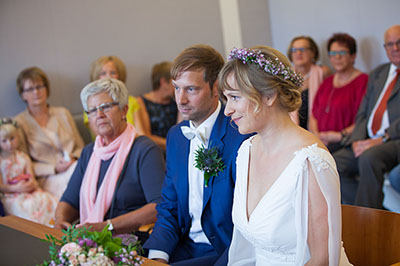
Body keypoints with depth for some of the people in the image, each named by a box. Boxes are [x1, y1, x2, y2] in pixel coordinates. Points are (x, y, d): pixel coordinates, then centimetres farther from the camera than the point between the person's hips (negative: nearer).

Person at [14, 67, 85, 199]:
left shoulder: (63, 113, 18)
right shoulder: (19, 123, 5)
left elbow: (80, 147, 21)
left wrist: (74, 158, -4)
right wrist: (54, 168, -12)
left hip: (73, 165, 4)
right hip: (47, 179, -4)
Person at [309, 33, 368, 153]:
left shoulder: (362, 81, -1)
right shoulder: (327, 83, 22)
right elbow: (314, 115, 22)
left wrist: (340, 135, -14)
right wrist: (316, 134, 2)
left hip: (345, 142, -6)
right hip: (321, 142, 6)